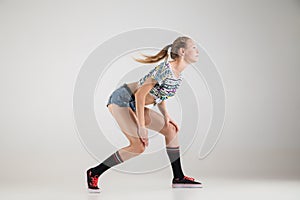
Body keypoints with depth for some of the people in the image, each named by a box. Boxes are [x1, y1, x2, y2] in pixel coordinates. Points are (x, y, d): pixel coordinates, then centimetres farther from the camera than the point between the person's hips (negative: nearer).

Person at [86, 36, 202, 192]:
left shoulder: (178, 75, 5)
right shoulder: (165, 69, -23)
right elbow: (140, 94, -25)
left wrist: (166, 116, 5)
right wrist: (141, 127, -24)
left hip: (133, 105, 10)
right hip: (121, 100, -10)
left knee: (171, 130, 6)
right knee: (138, 146, -20)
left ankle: (178, 178, 14)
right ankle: (94, 173, -7)